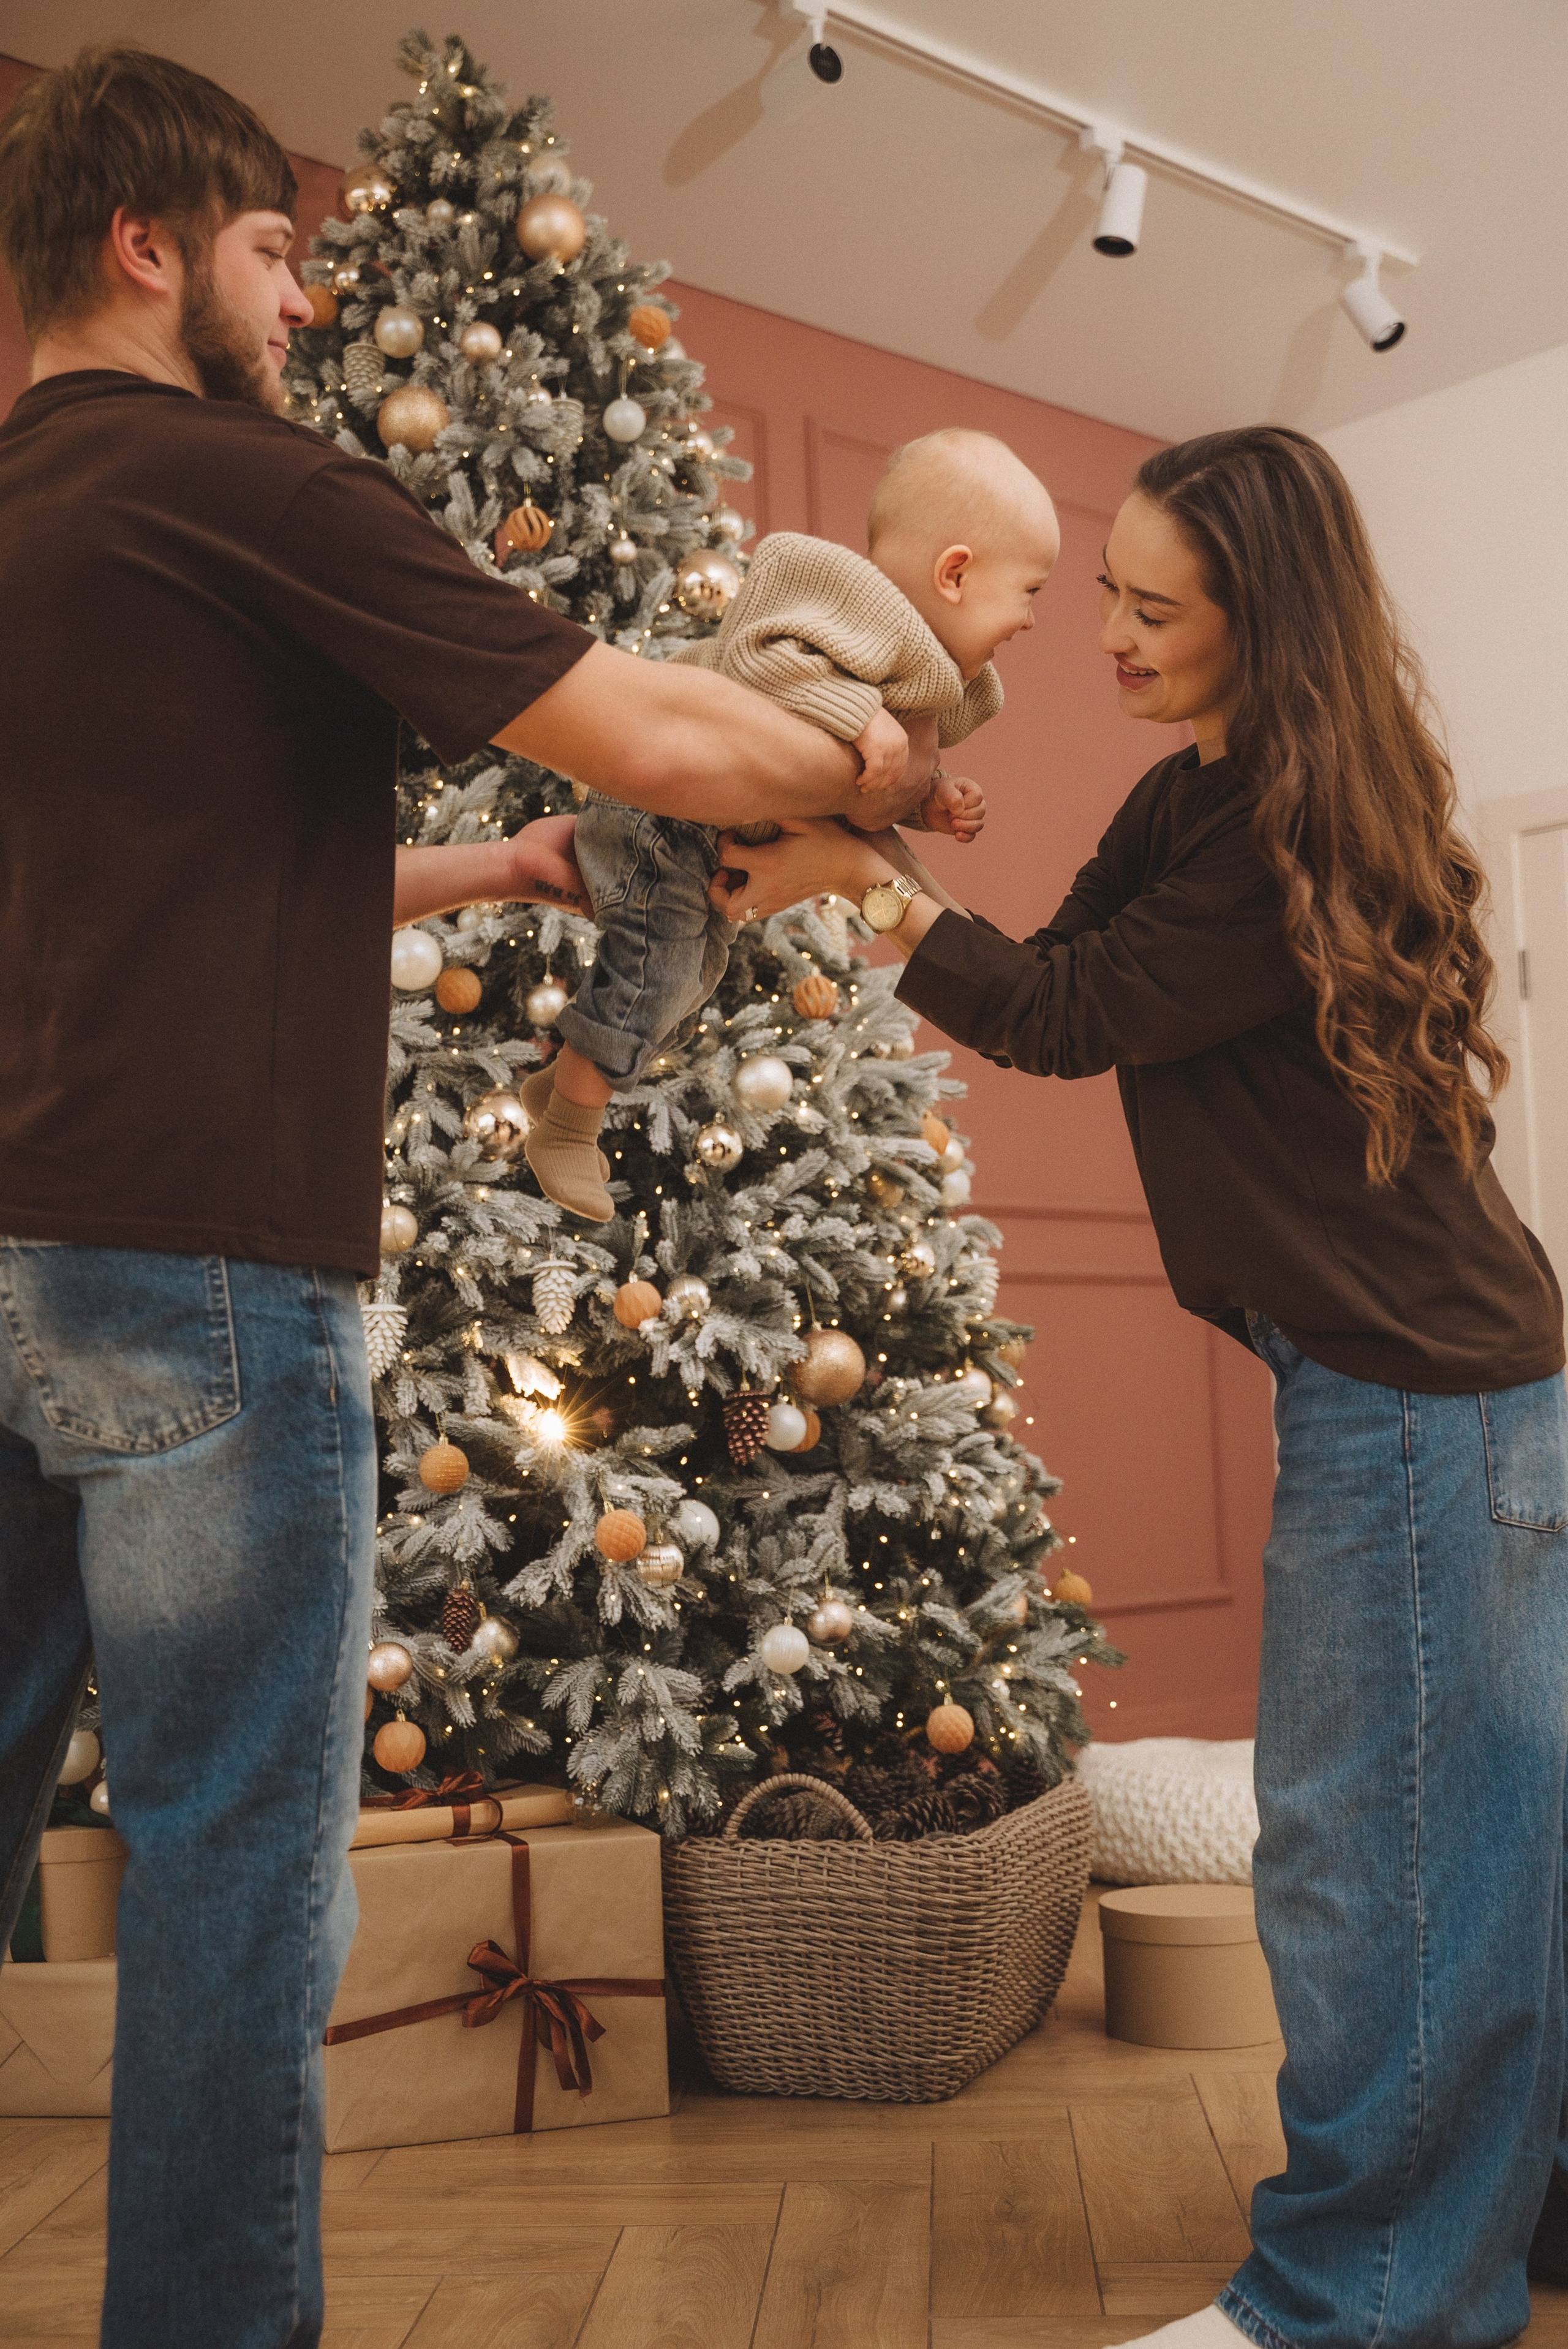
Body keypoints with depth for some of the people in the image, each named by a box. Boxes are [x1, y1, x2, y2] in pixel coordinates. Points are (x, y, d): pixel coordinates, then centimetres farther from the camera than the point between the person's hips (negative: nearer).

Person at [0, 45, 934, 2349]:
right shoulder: (247, 488, -9)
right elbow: (658, 738, -12)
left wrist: (495, 870, 27)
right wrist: (884, 773, 6)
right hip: (197, 1270, -9)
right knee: (237, 1862, 2)